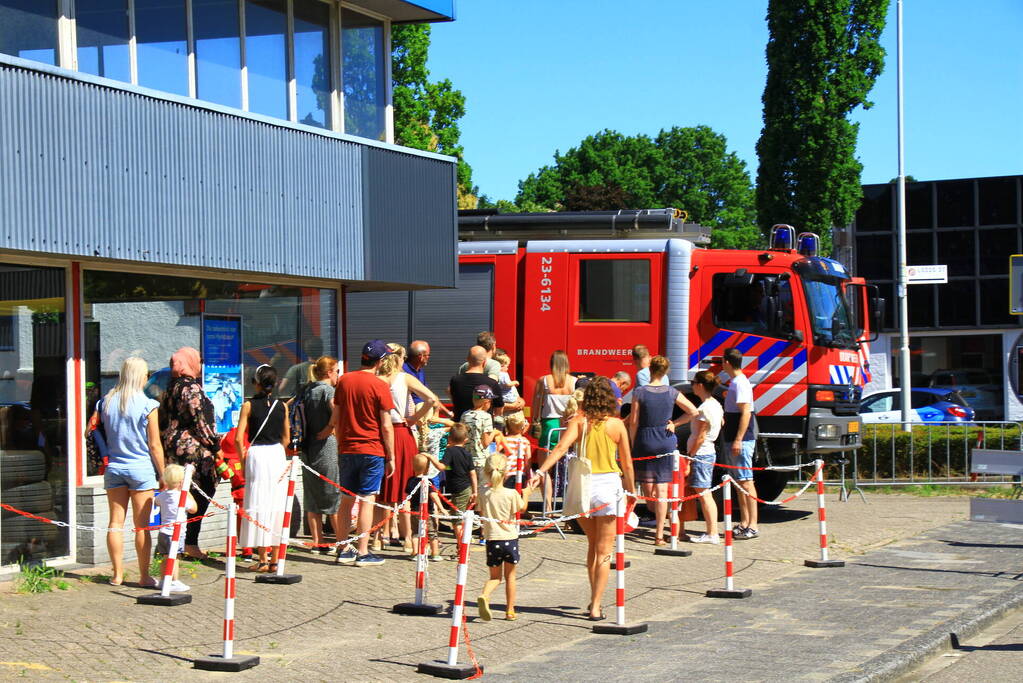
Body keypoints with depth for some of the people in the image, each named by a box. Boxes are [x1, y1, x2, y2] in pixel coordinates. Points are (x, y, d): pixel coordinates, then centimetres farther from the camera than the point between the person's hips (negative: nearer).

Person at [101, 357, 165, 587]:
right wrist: (163, 475, 1)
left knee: (116, 522, 8)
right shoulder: (147, 405, -10)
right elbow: (154, 445, -7)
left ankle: (117, 574, 12)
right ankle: (144, 576, 5)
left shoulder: (107, 402, 2)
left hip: (114, 467, 4)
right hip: (141, 468, -4)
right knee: (142, 525, 2)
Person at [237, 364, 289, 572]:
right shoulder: (282, 406, 4)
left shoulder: (249, 405, -5)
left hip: (256, 454, -3)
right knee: (277, 505, 6)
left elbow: (238, 438, -8)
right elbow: (286, 438, 11)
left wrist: (243, 459, 3)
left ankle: (262, 559, 0)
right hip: (278, 454, 3)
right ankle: (274, 559, 8)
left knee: (258, 505, 2)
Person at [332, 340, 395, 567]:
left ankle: (343, 550, 16)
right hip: (372, 450, -5)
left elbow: (336, 419, 11)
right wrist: (391, 457, -3)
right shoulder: (379, 386, -9)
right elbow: (386, 426, -9)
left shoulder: (343, 381, 6)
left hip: (347, 450, 5)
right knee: (367, 500, -2)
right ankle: (362, 553, -2)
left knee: (346, 500, 11)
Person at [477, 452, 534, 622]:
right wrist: (526, 493, 24)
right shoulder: (511, 494, -11)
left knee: (495, 576, 14)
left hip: (492, 539, 1)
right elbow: (521, 507, 8)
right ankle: (510, 610, 20)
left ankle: (484, 596, -16)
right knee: (510, 576, 15)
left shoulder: (484, 495, -7)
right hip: (510, 539, -1)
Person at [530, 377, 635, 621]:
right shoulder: (617, 424, -2)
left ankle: (594, 599, 24)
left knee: (592, 544, 22)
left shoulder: (579, 421, -1)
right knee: (603, 552, 6)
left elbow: (561, 447, -16)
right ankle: (596, 607, 2)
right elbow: (627, 465, 2)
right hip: (608, 484, -2)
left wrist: (540, 472, -21)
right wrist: (631, 491, 13)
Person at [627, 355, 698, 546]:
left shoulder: (640, 392, -6)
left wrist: (632, 444, 4)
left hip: (645, 441, -2)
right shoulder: (672, 392, -1)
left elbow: (633, 421, -6)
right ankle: (659, 534, -2)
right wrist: (674, 423, 10)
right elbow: (693, 412, 3)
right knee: (662, 488, 1)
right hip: (666, 442, 2)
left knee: (647, 486, 13)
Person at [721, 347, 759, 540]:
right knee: (739, 481, 13)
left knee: (746, 481, -10)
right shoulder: (735, 382, 15)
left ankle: (752, 526, -10)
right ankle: (744, 523, 18)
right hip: (732, 440, 10)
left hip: (742, 440, -10)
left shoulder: (741, 383, -14)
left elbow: (746, 412, -20)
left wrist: (738, 440, -23)